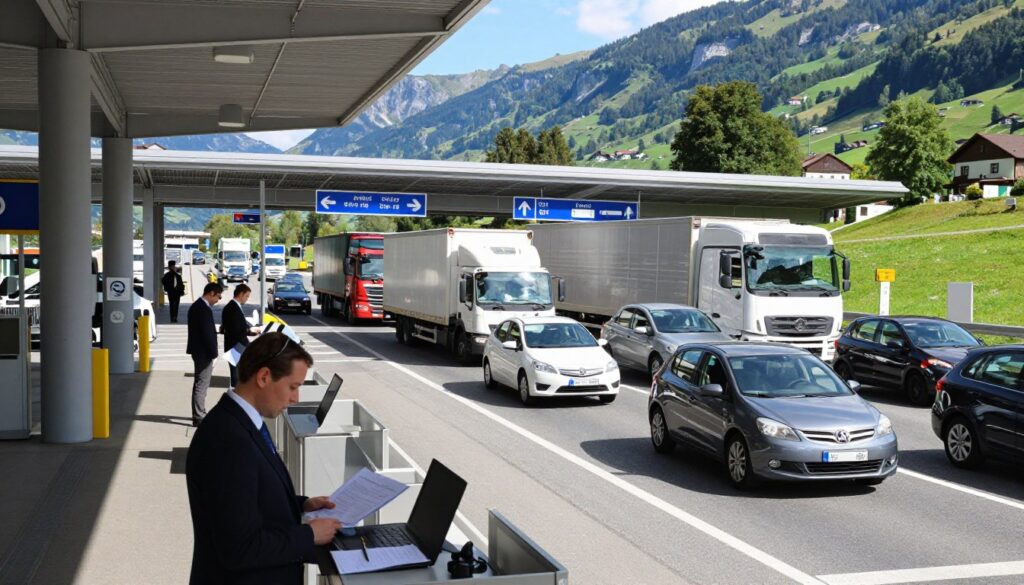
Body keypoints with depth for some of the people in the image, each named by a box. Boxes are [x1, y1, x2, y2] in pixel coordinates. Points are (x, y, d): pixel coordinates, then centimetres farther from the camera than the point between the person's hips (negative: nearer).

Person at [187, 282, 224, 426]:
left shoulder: (196, 306, 12)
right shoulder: (204, 309, -20)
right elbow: (207, 333, -22)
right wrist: (213, 352, -14)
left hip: (198, 350, 11)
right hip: (204, 352, -11)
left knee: (200, 383, 19)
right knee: (201, 384, -6)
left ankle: (200, 413, 29)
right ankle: (199, 417, -2)